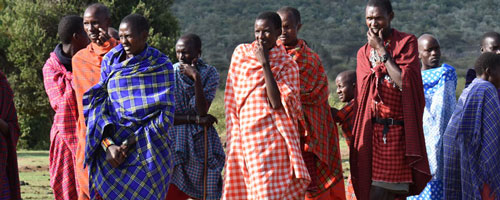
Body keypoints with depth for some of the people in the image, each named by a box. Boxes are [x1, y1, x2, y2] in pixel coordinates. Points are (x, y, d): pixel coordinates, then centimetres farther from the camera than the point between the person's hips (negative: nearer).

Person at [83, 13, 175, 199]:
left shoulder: (161, 65, 0)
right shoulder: (110, 61, 7)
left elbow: (165, 117, -5)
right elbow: (99, 107, 2)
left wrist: (131, 142, -13)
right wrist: (109, 145, -13)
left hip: (148, 154, -2)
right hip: (113, 149, 2)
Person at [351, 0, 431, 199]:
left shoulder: (407, 42, -1)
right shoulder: (363, 52, 13)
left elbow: (404, 82, -15)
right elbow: (363, 96, 11)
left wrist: (381, 50, -12)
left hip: (400, 130, -3)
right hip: (372, 130, 3)